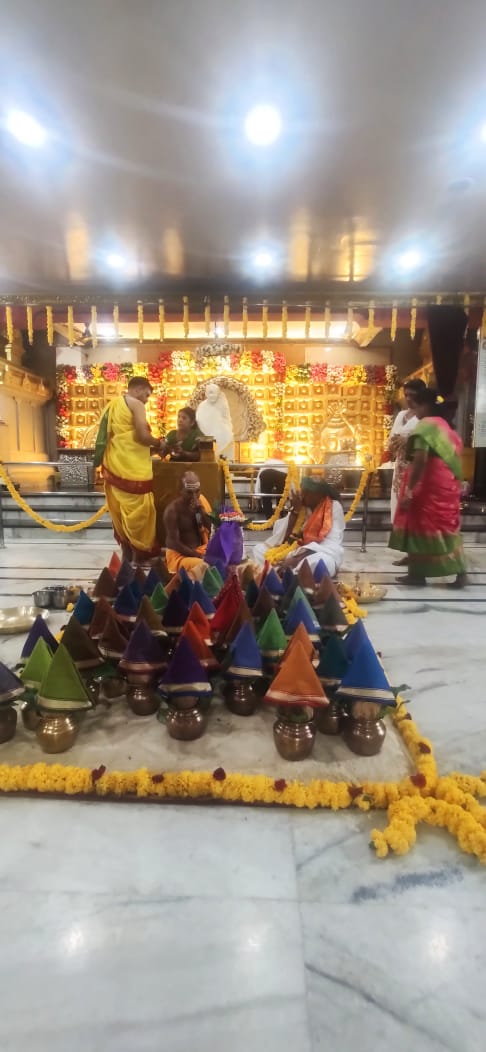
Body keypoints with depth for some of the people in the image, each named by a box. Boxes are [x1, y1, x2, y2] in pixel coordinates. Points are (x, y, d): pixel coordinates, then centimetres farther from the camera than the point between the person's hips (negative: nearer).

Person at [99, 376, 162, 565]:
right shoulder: (136, 404, -6)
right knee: (138, 508, -2)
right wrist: (158, 444, 2)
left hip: (115, 463, 9)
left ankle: (127, 553, 19)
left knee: (121, 509, 11)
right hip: (132, 465, -9)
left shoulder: (114, 405, 19)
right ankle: (141, 553, 4)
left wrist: (149, 448, 20)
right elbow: (142, 436, -17)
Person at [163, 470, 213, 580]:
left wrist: (202, 511, -16)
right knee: (204, 567, -32)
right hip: (179, 555, -6)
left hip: (201, 550, 6)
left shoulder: (201, 501, 2)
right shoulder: (173, 509, -16)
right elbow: (174, 543, -17)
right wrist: (198, 556, -19)